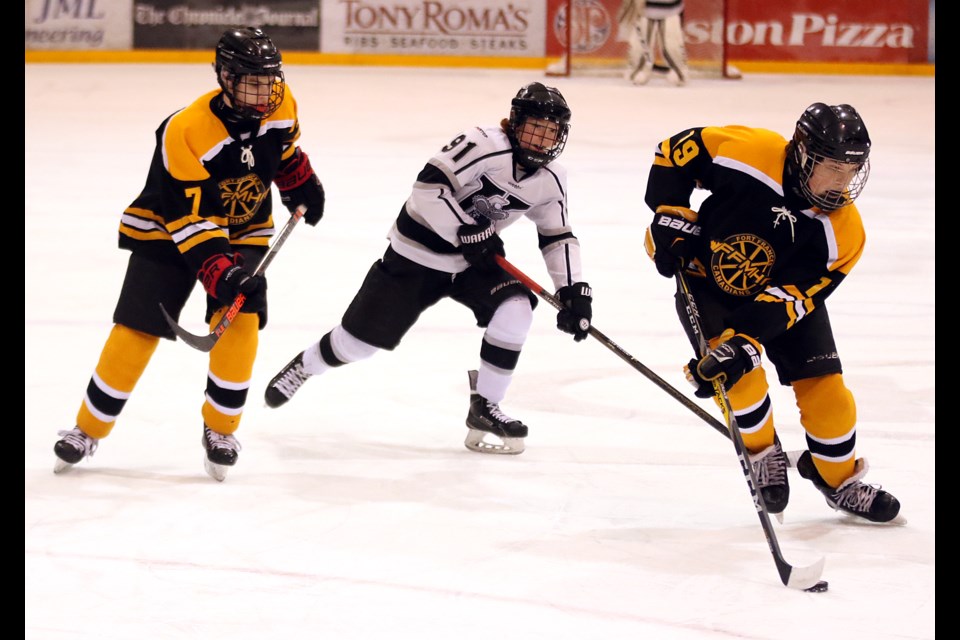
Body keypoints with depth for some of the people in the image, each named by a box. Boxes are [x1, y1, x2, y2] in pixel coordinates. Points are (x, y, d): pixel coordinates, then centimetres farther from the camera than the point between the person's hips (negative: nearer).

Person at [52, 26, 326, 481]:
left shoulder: (279, 106, -14)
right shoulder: (186, 132, -31)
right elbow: (188, 215, -30)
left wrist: (302, 185, 14)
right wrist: (217, 268, -37)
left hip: (243, 230, 4)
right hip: (167, 230, -4)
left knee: (240, 321, -16)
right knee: (136, 330, -6)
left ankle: (220, 430, 1)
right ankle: (89, 429, 10)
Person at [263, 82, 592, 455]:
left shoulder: (551, 181, -5)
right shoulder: (485, 145, -26)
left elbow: (559, 237, 4)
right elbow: (428, 187, -31)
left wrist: (574, 290, -7)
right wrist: (467, 233, -32)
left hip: (478, 257, 5)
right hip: (418, 253, -5)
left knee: (516, 310, -21)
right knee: (363, 336, 2)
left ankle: (484, 407, -6)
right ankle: (305, 365, 35)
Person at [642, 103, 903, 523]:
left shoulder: (842, 233, -24)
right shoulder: (747, 153, -30)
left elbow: (789, 297, -27)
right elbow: (677, 150, -14)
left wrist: (745, 340, -38)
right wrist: (671, 217, -19)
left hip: (784, 288, 2)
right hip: (707, 278, -2)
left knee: (823, 386, -4)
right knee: (741, 374, -22)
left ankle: (839, 479, 20)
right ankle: (764, 455, 6)